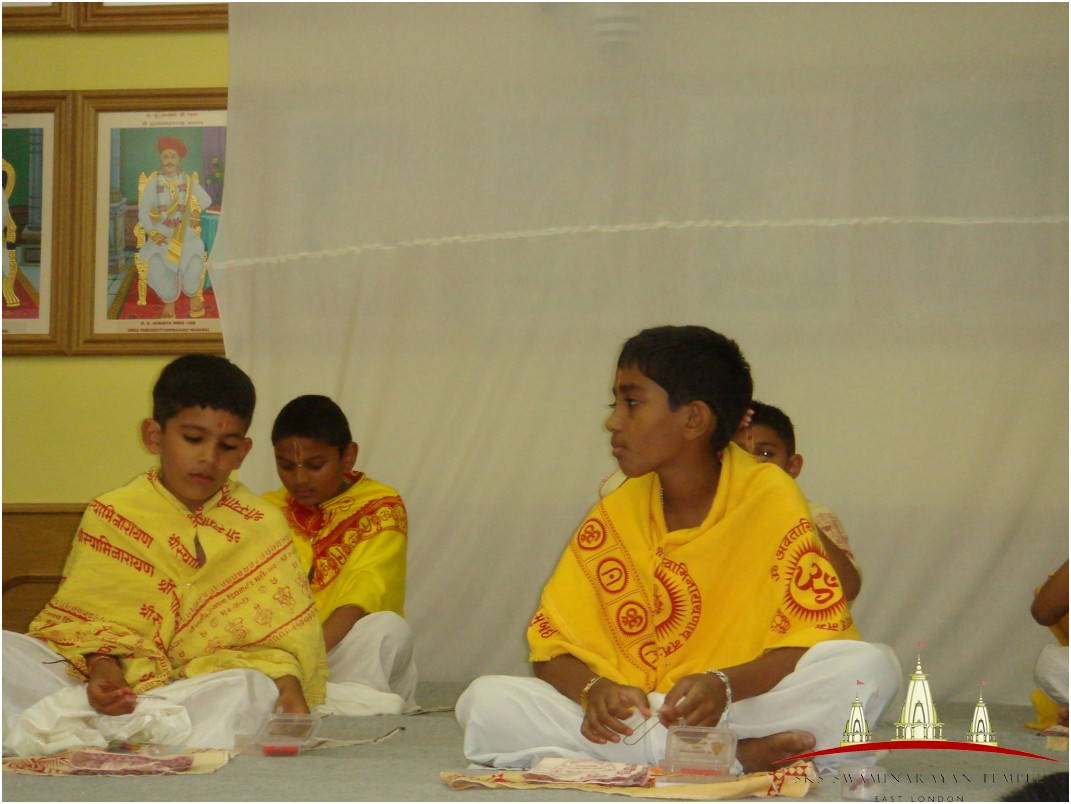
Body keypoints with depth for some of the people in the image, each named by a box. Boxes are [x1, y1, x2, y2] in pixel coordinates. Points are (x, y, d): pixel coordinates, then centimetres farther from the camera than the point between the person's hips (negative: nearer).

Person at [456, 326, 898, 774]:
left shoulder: (770, 498, -2)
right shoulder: (615, 515, 7)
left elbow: (816, 636, -9)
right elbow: (553, 646, 5)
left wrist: (725, 685, -27)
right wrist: (594, 689, -19)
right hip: (630, 717, 4)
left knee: (867, 668, -28)